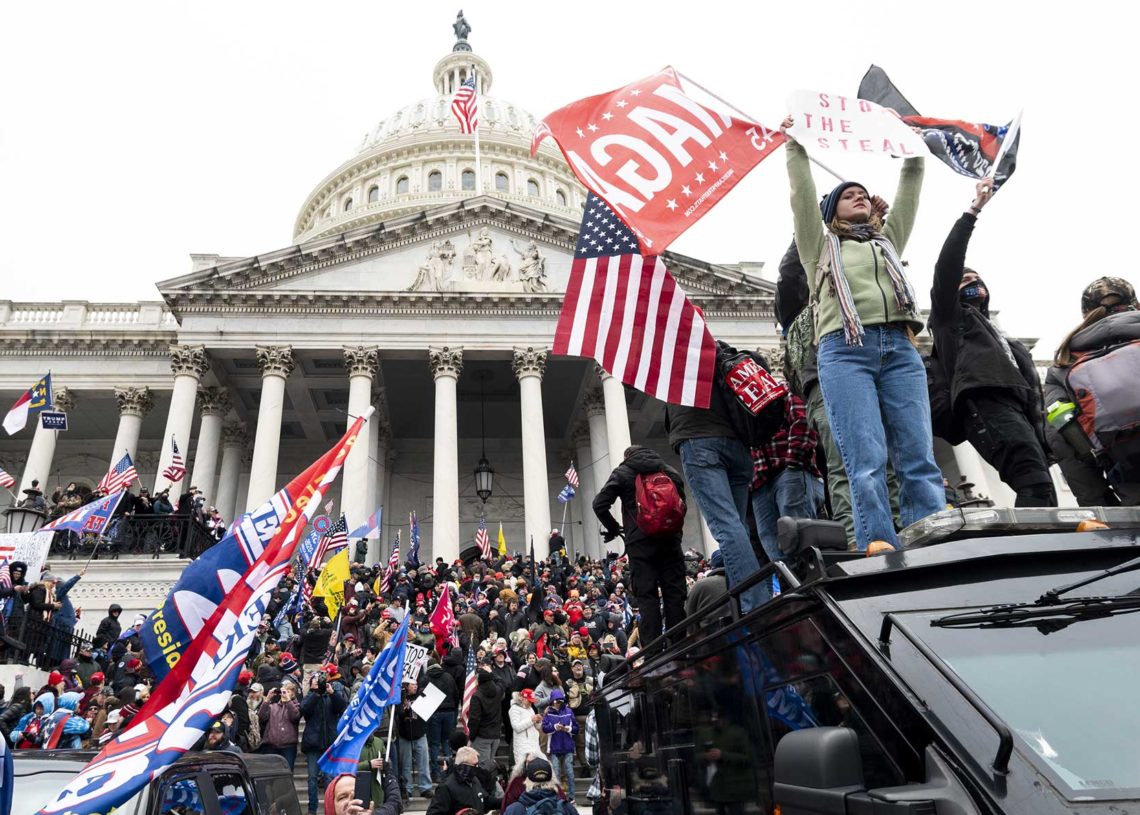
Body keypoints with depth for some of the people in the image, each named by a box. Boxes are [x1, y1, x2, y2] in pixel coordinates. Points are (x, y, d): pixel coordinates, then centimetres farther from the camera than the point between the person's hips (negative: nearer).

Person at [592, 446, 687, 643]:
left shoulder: (622, 473, 5)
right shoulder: (670, 471, 17)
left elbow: (599, 504, -2)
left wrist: (613, 528, 10)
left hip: (640, 541, -3)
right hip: (670, 539, 3)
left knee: (647, 595, -3)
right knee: (675, 593, 4)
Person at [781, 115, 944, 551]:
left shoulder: (888, 240, 35)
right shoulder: (820, 245, 25)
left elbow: (908, 196, 30)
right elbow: (803, 197, 16)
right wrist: (795, 147, 17)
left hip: (899, 348, 4)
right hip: (845, 350, -4)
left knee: (919, 461, -9)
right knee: (867, 463, -16)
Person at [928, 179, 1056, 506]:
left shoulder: (1006, 340, 41)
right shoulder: (951, 317, 25)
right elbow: (947, 266, 10)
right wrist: (973, 211, 9)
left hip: (1023, 411, 6)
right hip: (986, 403, -6)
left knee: (1041, 491, -11)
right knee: (1036, 485, -29)